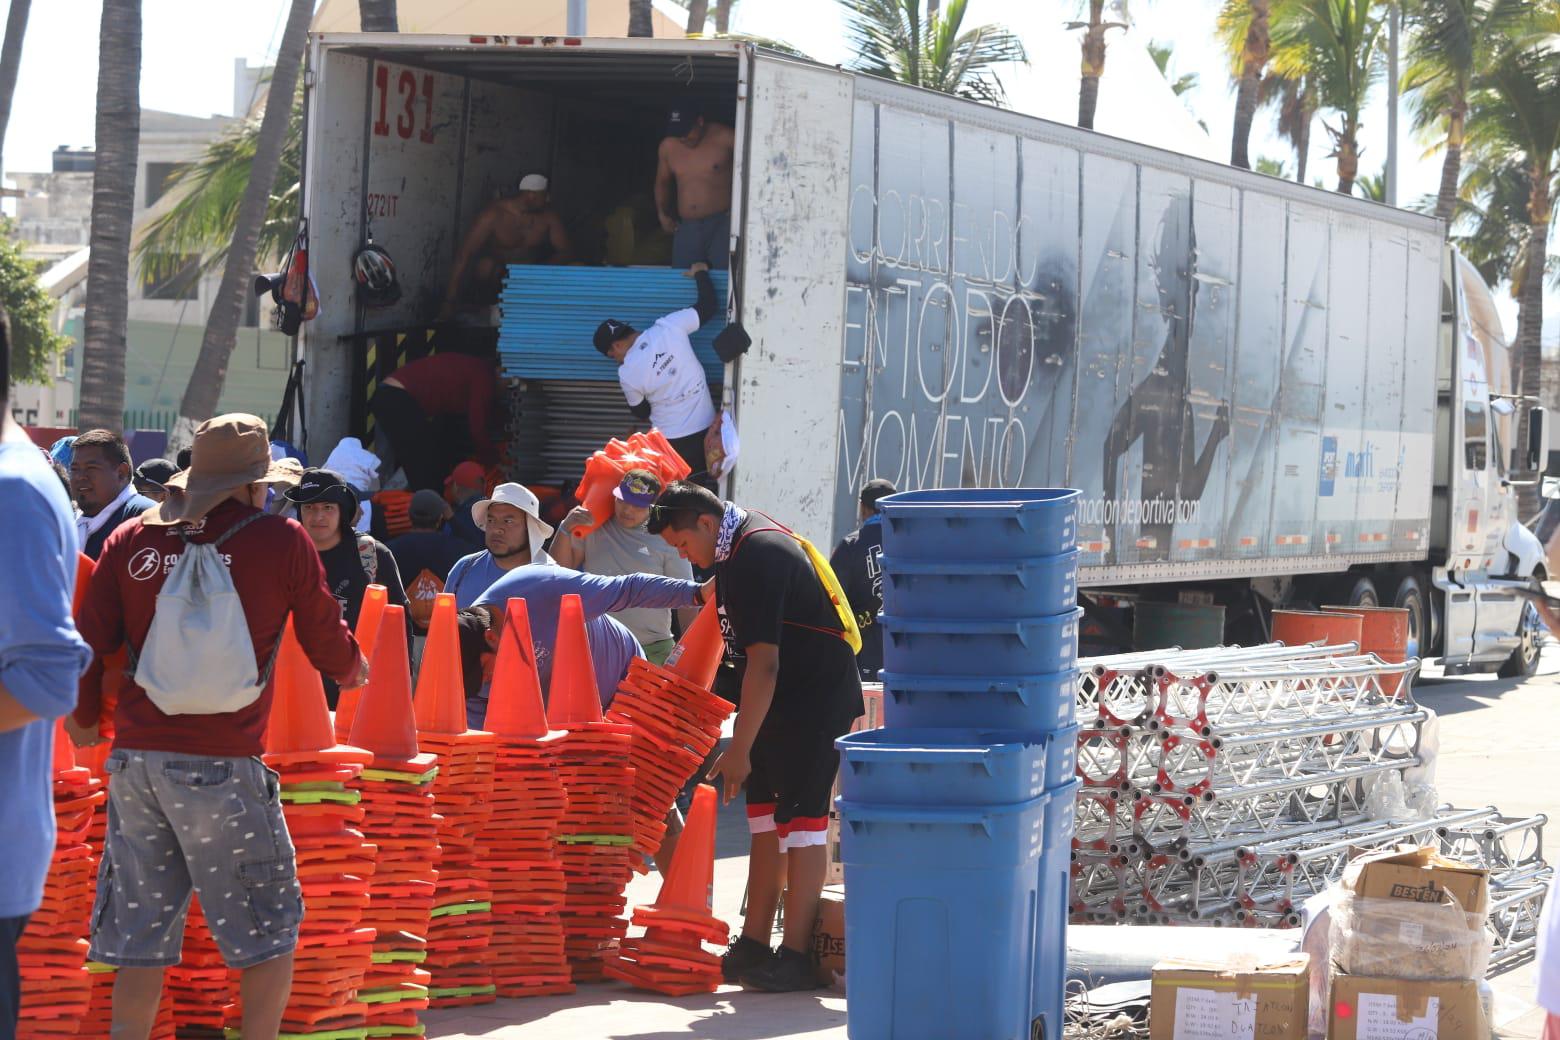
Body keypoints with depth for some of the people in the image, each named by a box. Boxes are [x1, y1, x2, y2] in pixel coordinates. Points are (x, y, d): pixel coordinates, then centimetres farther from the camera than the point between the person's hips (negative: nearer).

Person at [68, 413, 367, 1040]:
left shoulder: (131, 540, 6)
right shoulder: (281, 541, -2)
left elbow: (89, 643, 7)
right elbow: (329, 647, 8)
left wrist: (84, 718, 27)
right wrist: (354, 671, 32)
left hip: (133, 756, 4)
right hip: (221, 765, -4)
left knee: (142, 939, 10)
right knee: (269, 930, 8)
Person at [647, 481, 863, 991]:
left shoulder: (757, 558, -24)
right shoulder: (741, 542, 8)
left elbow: (764, 663, -27)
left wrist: (740, 749, -26)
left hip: (816, 698, -10)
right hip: (786, 698, 10)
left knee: (800, 819, -9)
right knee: (765, 820, 11)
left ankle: (796, 957, -6)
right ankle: (754, 947, 16)